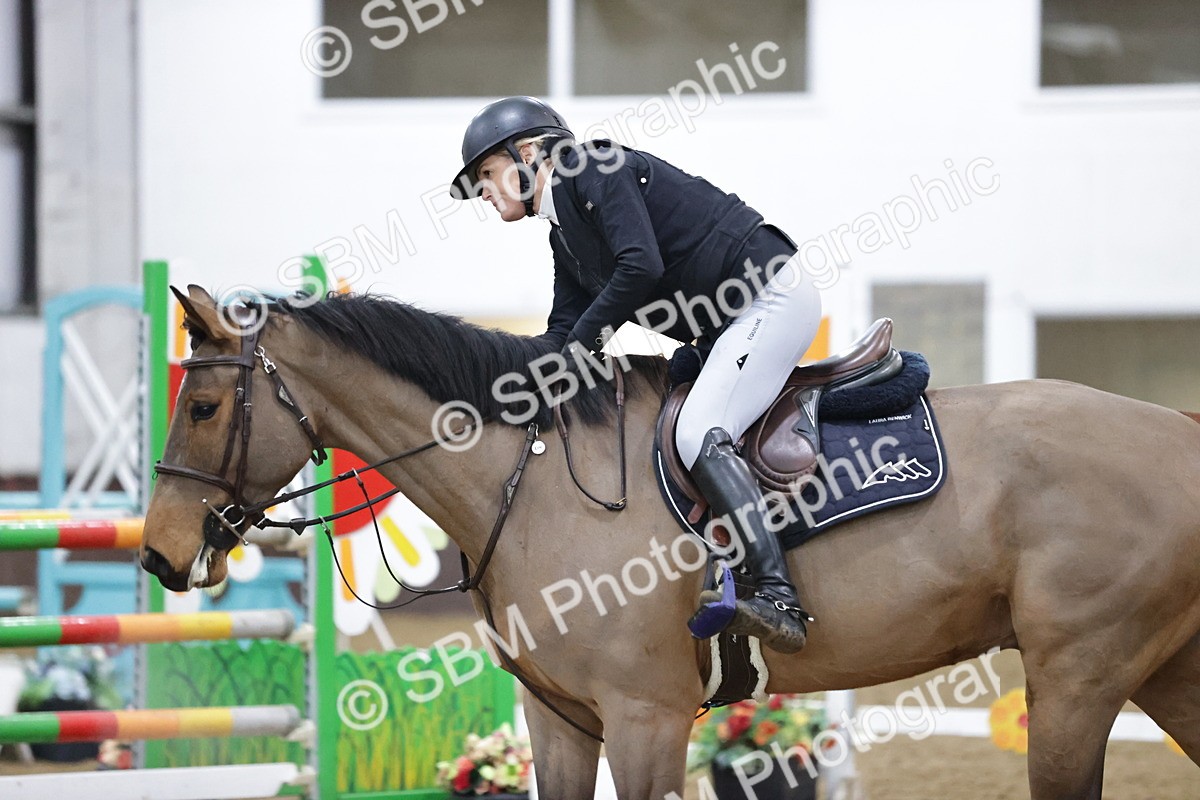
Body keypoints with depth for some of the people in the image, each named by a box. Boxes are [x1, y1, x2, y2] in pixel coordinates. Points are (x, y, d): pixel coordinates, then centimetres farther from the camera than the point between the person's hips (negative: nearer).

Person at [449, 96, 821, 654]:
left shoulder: (595, 169, -11)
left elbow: (640, 267, -24)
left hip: (773, 295, -11)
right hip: (727, 326, 11)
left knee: (698, 434, -24)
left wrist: (576, 349, -17)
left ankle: (779, 602, -34)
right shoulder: (564, 236, 17)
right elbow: (563, 334, 16)